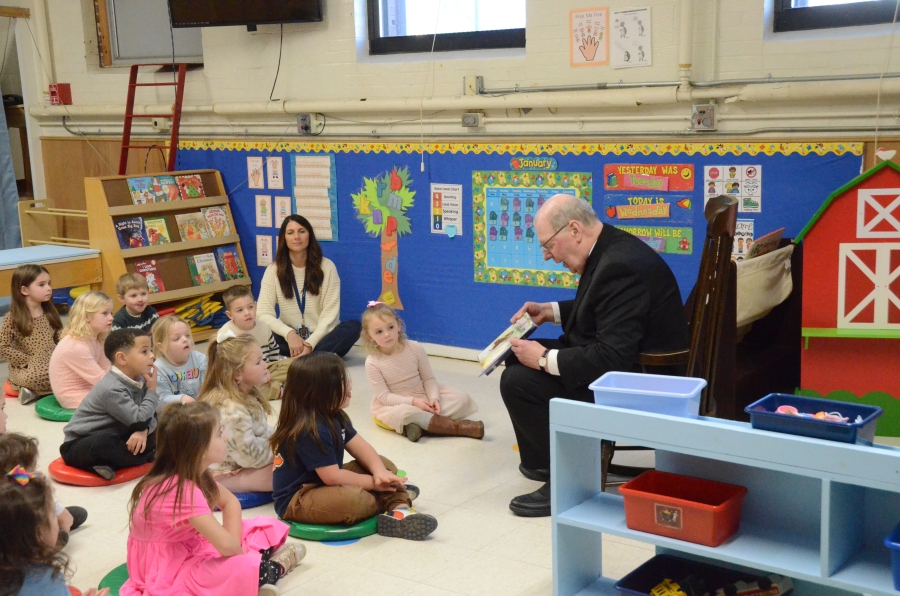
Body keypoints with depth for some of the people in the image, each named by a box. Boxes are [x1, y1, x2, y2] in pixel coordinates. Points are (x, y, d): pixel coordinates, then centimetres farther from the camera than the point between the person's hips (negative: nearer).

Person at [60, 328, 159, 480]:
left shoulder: (139, 379, -1)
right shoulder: (113, 389, -27)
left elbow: (150, 416, 0)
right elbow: (139, 419, -26)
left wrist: (144, 431, -22)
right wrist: (152, 391, -15)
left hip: (111, 436, 9)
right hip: (78, 446, -8)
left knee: (154, 430, -4)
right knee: (104, 441, -41)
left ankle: (107, 463, -12)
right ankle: (148, 457, -17)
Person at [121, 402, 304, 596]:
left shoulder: (194, 473, -2)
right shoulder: (183, 490, -30)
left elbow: (230, 502, 10)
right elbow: (226, 545, -35)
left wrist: (233, 541, -7)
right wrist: (241, 554, -12)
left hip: (189, 552, 10)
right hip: (165, 573, -10)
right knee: (247, 568, -28)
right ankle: (273, 567, 0)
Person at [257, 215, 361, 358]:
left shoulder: (327, 267, -2)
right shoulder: (273, 271, 1)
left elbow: (330, 313, -8)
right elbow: (264, 313, -9)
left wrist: (310, 343, -23)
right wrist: (289, 333, -27)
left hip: (319, 339, 0)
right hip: (290, 339, 0)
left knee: (353, 327, -29)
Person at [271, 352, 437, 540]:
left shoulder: (334, 417, 4)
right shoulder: (311, 431, -27)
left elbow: (360, 447, 3)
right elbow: (333, 477, -26)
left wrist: (380, 472, -16)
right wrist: (373, 483, -15)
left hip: (325, 485, 10)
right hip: (296, 502, -10)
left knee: (385, 465, 6)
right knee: (354, 498, -36)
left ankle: (399, 510, -17)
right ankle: (393, 500, -4)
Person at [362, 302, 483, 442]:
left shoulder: (415, 348, -10)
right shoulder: (372, 362, -16)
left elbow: (428, 378, -3)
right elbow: (384, 396, -16)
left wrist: (434, 398, -21)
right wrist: (413, 401, -26)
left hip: (423, 396, 4)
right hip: (393, 404, -4)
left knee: (462, 398, -11)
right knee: (402, 413, -40)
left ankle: (423, 423, -25)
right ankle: (457, 426, -28)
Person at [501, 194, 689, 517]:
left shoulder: (620, 266, -27)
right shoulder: (609, 249, 4)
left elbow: (611, 359, -32)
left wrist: (544, 359, -23)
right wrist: (552, 311, 10)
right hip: (619, 362, 11)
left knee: (517, 381, -17)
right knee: (519, 357, 14)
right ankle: (542, 460, 23)